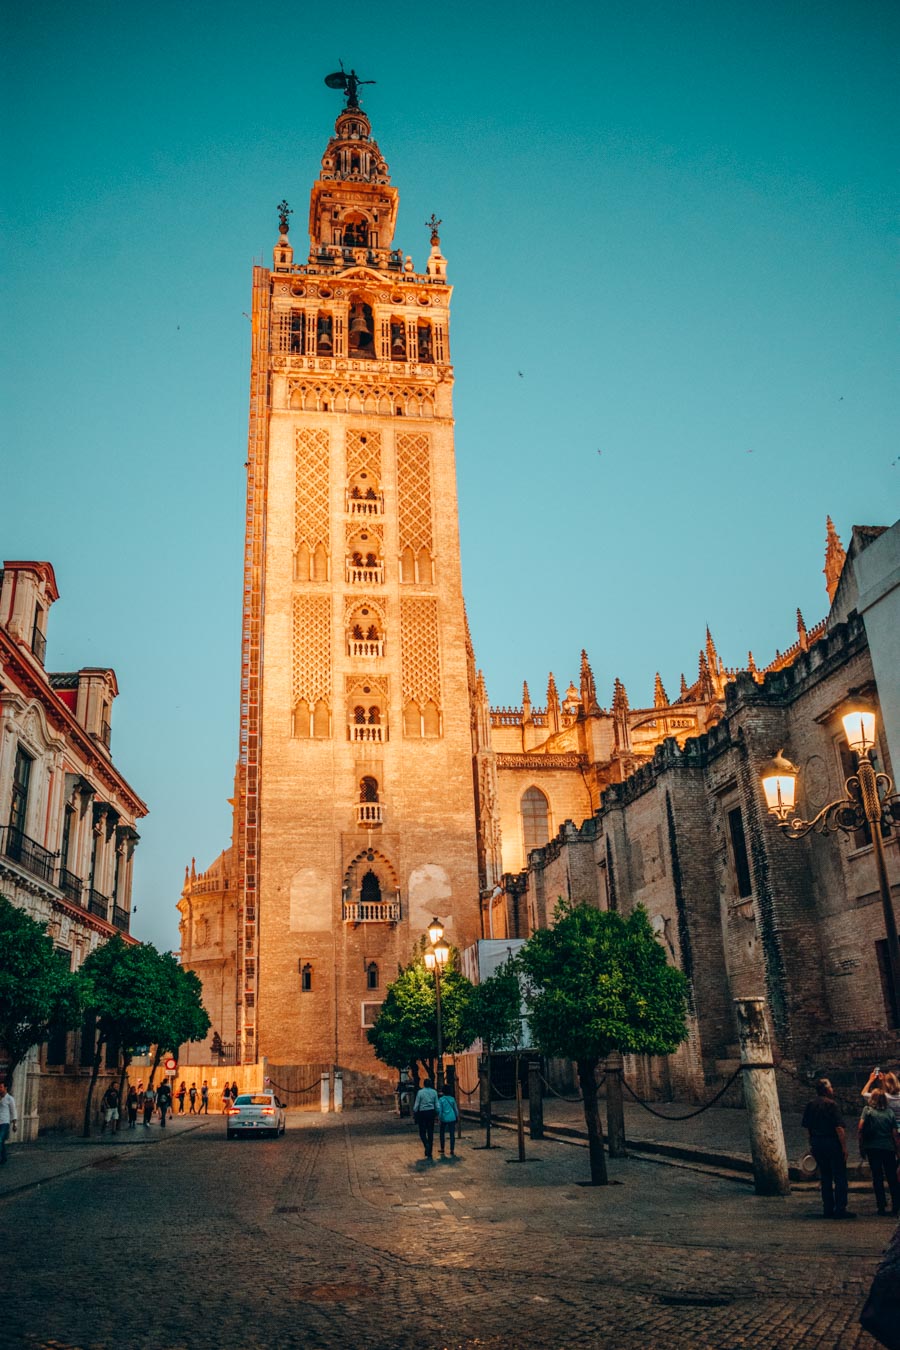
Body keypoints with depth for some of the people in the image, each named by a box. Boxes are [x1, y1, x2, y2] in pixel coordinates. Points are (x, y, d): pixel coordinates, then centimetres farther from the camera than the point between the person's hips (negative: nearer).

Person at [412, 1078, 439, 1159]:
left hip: (422, 1113, -2)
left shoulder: (420, 1092, -6)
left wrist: (414, 1114, 2)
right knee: (430, 1133, 9)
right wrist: (437, 1114, 10)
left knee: (422, 1132, 9)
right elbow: (436, 1105, 2)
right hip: (431, 1112, 2)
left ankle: (426, 1145, -19)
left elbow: (416, 1105, -5)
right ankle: (429, 1152, 10)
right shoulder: (434, 1092, 1)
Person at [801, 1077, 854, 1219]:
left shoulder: (810, 1105, 8)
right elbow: (839, 1128, -17)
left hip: (816, 1144, 6)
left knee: (825, 1177, 13)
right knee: (840, 1177, 1)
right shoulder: (831, 1104, -12)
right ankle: (840, 1209, -1)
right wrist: (844, 1147, -12)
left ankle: (828, 1209, 14)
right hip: (832, 1143, -6)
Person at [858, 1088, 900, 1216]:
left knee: (877, 1177, 5)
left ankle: (881, 1206, 3)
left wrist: (861, 1147, 1)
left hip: (872, 1148, -1)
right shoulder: (890, 1112, 3)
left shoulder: (867, 1110, 0)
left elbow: (860, 1129, -8)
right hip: (889, 1148, 1)